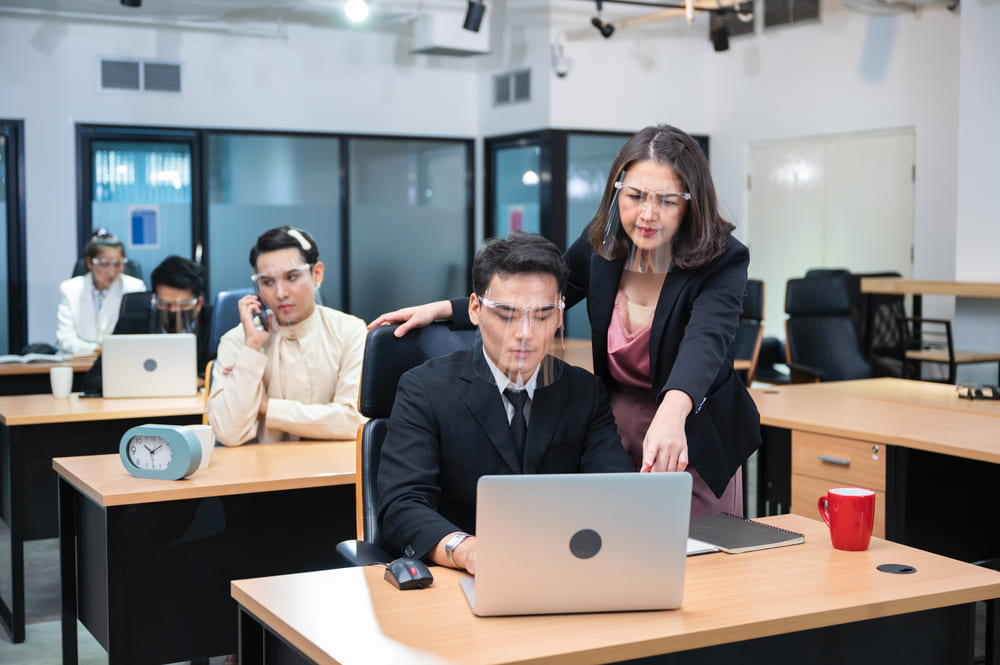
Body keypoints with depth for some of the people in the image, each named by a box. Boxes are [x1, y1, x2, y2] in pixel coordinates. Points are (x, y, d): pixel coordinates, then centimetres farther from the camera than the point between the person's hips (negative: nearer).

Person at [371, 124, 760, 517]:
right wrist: (442, 309, 1)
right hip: (615, 437, 4)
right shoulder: (600, 243, -6)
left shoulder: (723, 261, -20)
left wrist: (672, 412, -60)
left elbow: (706, 340, -39)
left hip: (692, 445, -3)